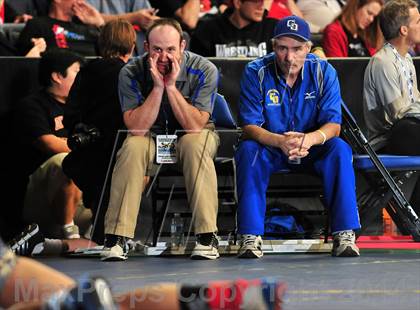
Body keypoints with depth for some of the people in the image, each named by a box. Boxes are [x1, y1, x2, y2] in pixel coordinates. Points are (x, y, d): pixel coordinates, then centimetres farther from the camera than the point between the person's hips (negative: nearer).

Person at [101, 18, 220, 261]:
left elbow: (195, 126, -26)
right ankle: (116, 238, -30)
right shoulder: (132, 73, -17)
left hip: (193, 135, -1)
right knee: (133, 147, -32)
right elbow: (136, 128, -24)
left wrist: (171, 86, -32)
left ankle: (207, 237, -33)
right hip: (151, 135, 1)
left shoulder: (204, 70, -19)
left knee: (195, 144, -35)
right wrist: (158, 87, -31)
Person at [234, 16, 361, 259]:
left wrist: (309, 139, -40)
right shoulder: (256, 72, -13)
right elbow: (249, 126, -18)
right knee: (248, 150, -32)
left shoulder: (323, 72, -10)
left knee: (339, 149, -29)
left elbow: (333, 125, -15)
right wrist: (280, 141, -40)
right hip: (271, 149, -1)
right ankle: (251, 236, -33)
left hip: (313, 150, 1)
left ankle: (345, 234, -30)